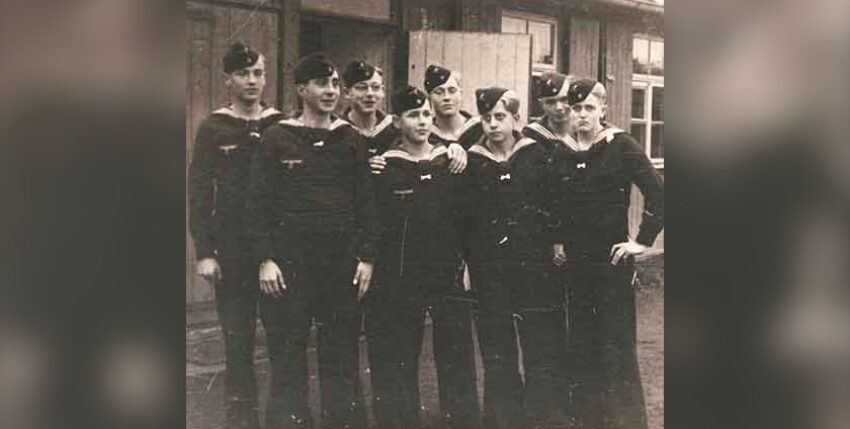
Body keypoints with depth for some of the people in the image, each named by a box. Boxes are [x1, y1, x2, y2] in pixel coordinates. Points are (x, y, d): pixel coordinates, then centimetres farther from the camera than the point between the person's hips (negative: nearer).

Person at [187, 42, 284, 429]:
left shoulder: (282, 126, 4)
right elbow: (199, 193, -1)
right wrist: (204, 251, -7)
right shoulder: (214, 128, 1)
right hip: (231, 249, -1)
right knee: (238, 337, 3)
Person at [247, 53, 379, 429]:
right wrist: (265, 259, -8)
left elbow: (365, 202, 7)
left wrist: (366, 257, 1)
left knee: (342, 357, 8)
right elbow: (260, 203, -2)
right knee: (287, 359, 2)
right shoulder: (277, 138, 0)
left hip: (342, 261, 2)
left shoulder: (350, 139, 7)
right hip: (290, 261, -2)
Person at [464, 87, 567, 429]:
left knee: (543, 352, 0)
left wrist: (555, 244, -6)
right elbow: (462, 217, 4)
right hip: (489, 271, 1)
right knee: (497, 356, 7)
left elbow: (552, 205, 3)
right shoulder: (471, 161, 4)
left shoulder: (535, 154, 2)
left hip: (535, 266, -1)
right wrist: (464, 264, 1)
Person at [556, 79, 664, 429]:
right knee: (581, 346, 12)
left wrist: (643, 240, -14)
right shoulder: (564, 153, 7)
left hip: (611, 260, -5)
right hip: (575, 263, 5)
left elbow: (657, 192, -12)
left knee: (616, 347, -2)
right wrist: (558, 241, 8)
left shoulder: (620, 146, -6)